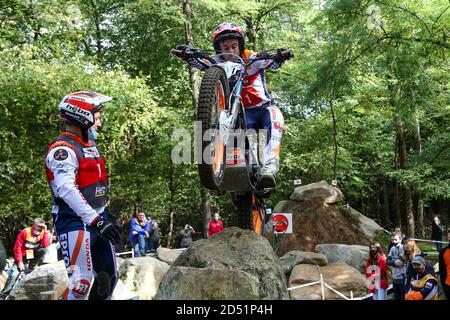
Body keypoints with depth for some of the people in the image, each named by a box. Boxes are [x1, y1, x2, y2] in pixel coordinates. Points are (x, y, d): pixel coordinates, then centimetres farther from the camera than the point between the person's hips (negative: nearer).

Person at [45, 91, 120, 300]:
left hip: (97, 219, 9)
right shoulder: (62, 149, -14)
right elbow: (66, 190, -26)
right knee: (81, 282, -15)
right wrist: (96, 220, -30)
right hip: (75, 222, -9)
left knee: (108, 279, 11)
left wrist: (106, 215, 21)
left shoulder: (90, 147, 16)